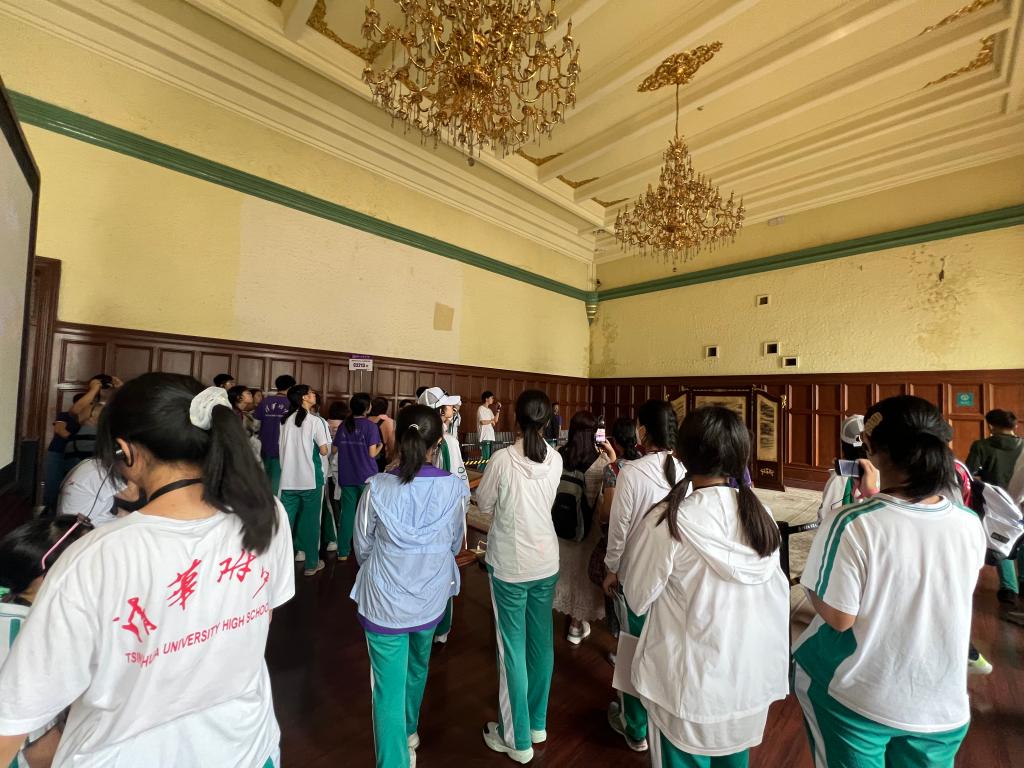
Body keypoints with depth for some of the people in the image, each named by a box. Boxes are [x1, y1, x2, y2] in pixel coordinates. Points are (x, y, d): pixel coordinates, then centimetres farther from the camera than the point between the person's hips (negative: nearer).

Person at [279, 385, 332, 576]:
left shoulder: (286, 420, 6)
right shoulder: (316, 421, -11)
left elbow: (281, 448, 11)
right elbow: (324, 450, -13)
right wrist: (327, 447, 7)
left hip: (288, 478, 5)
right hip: (310, 478, -4)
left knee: (286, 520, 11)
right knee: (311, 521, 6)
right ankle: (311, 563, 17)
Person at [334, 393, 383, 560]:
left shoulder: (344, 425, 3)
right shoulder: (371, 426, -10)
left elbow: (335, 449, 8)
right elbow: (372, 453, -13)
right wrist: (380, 446, 6)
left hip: (347, 476, 4)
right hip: (366, 477, -4)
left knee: (347, 513, 10)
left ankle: (343, 551, 17)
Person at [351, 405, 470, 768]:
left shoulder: (377, 488, -21)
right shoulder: (454, 488, -18)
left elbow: (362, 548, -5)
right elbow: (455, 544, -1)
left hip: (384, 599, -3)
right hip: (431, 597, 3)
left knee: (389, 688, 15)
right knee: (417, 668, 30)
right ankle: (408, 731, 56)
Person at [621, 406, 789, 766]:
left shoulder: (667, 522, -24)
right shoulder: (761, 514, -9)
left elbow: (638, 598, -12)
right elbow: (778, 595, 2)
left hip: (691, 683, -4)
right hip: (751, 676, 5)